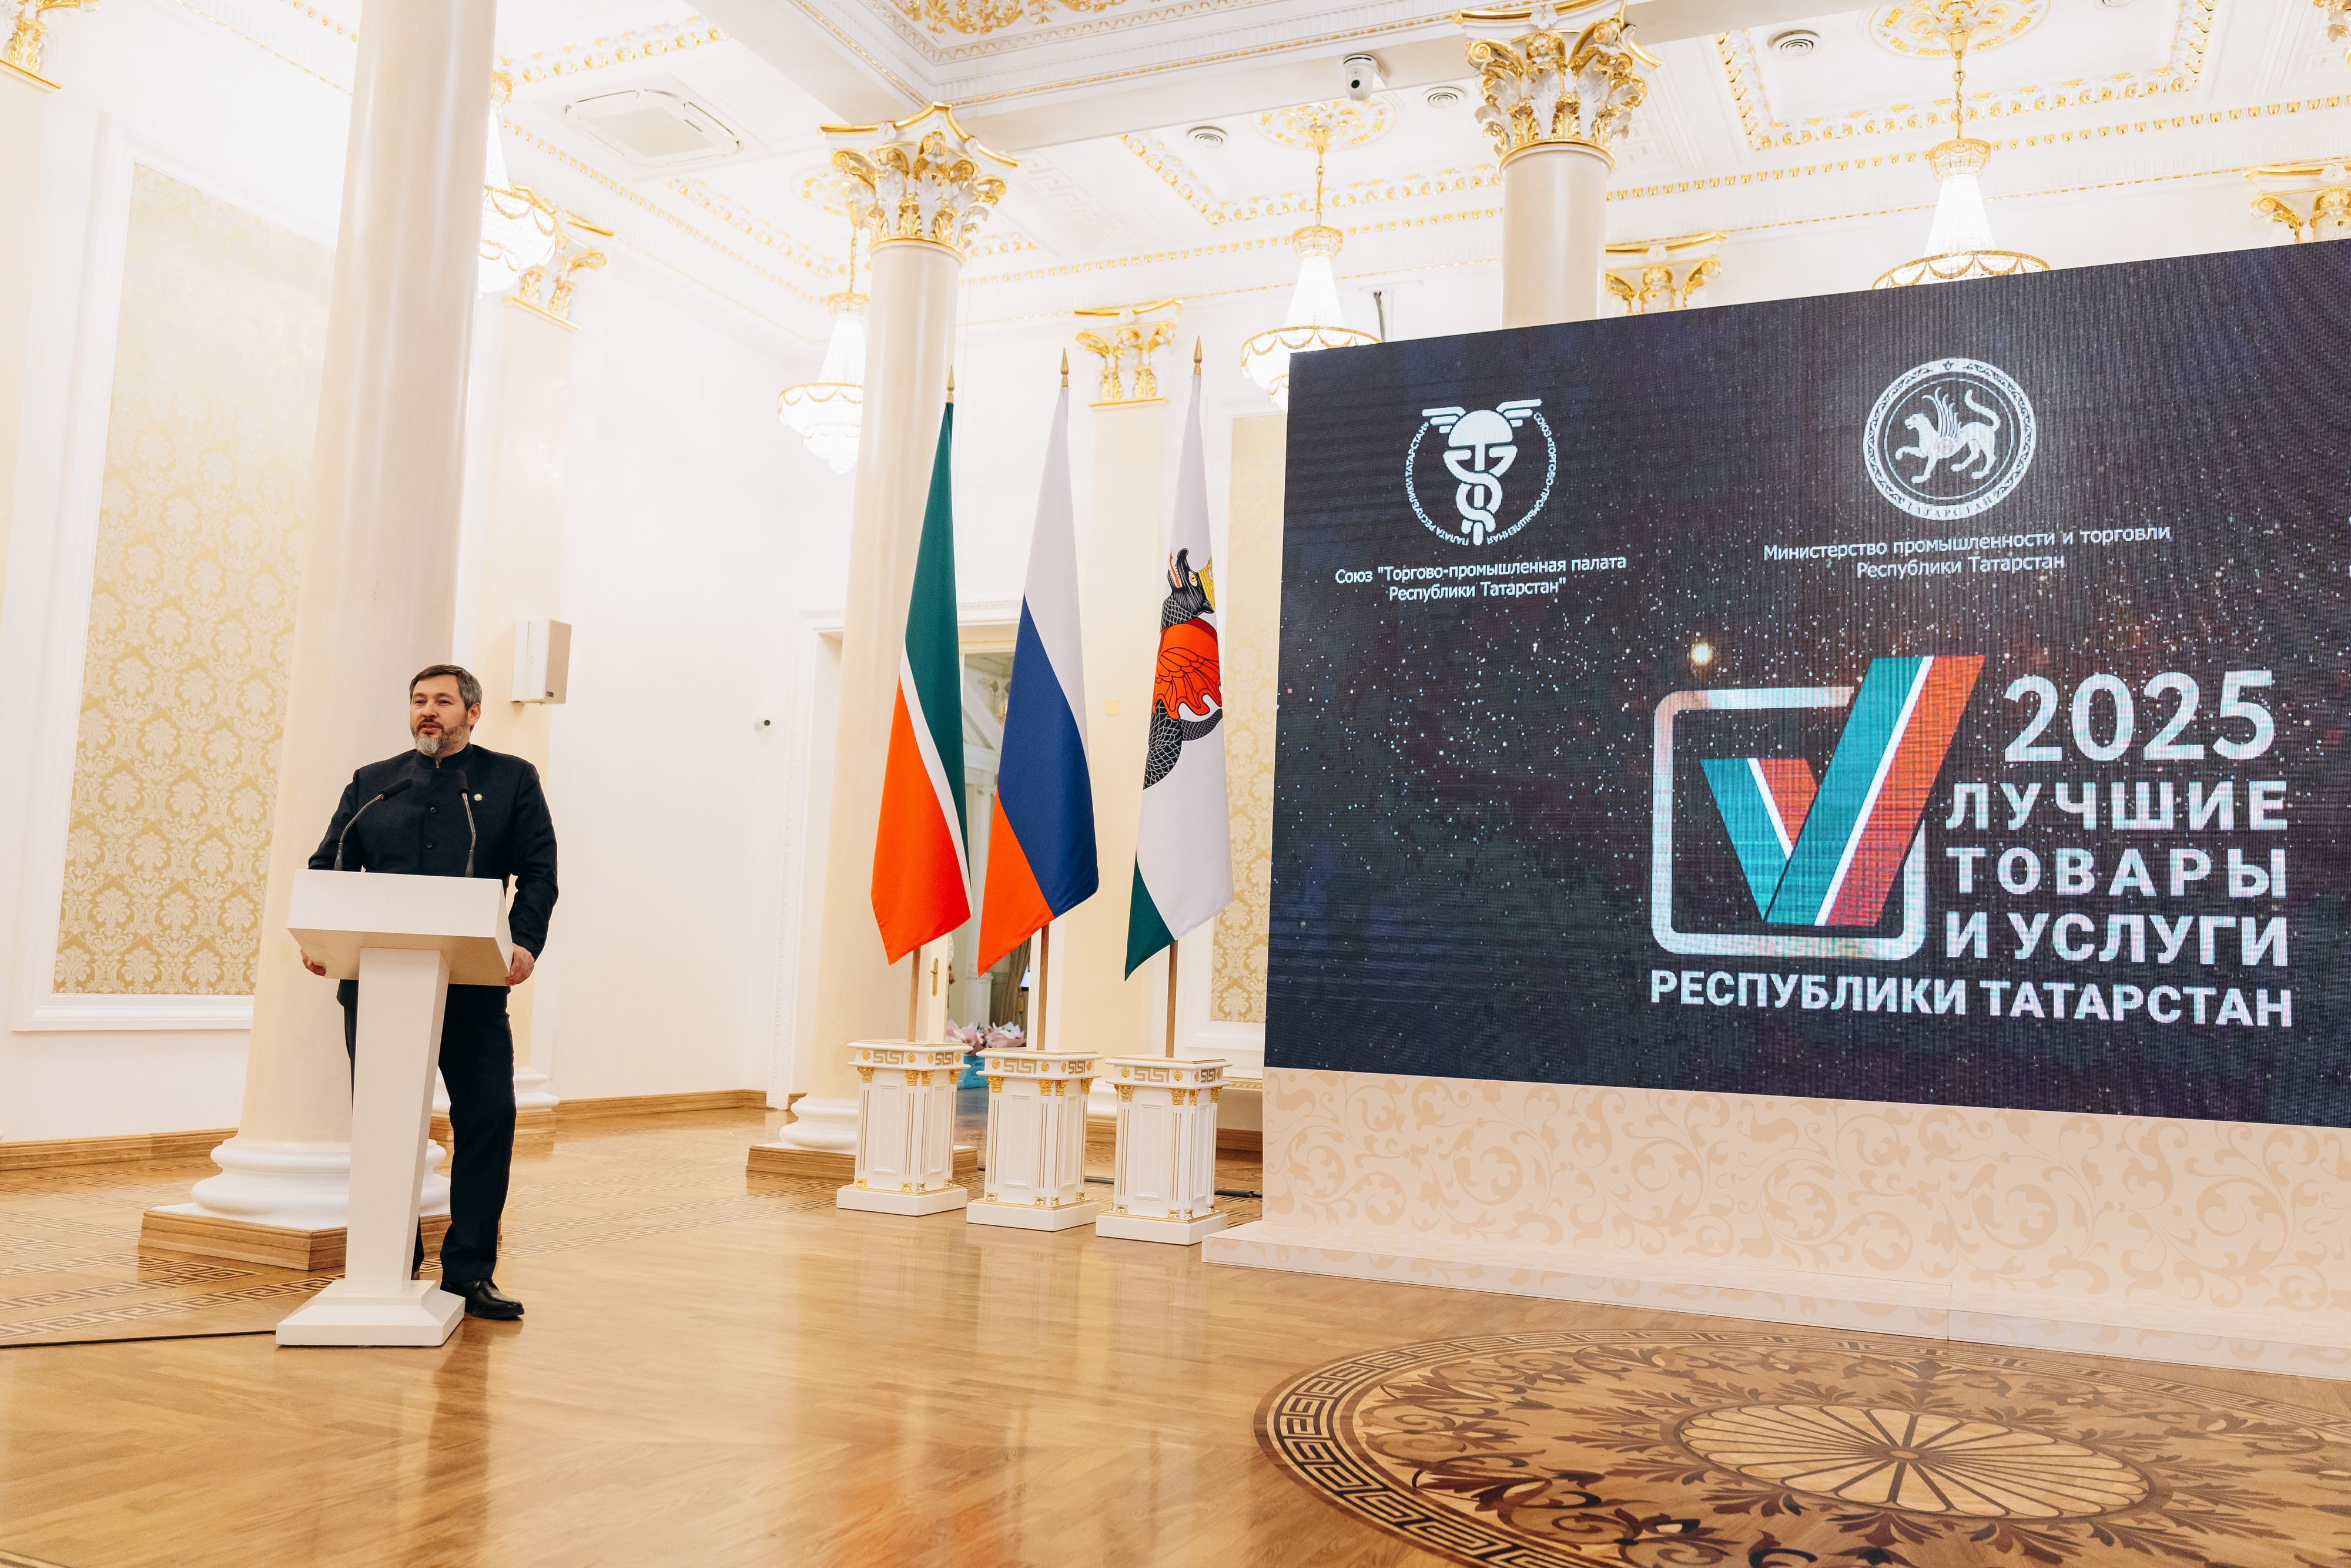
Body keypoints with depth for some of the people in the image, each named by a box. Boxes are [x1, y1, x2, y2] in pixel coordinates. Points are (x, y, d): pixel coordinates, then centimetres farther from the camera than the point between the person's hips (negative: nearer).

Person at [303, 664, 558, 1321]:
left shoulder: (512, 780, 9)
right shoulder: (372, 784, 17)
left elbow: (539, 873, 1)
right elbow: (329, 864, 13)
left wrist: (525, 942, -16)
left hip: (472, 985, -2)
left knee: (489, 1118, -7)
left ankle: (470, 1271, 2)